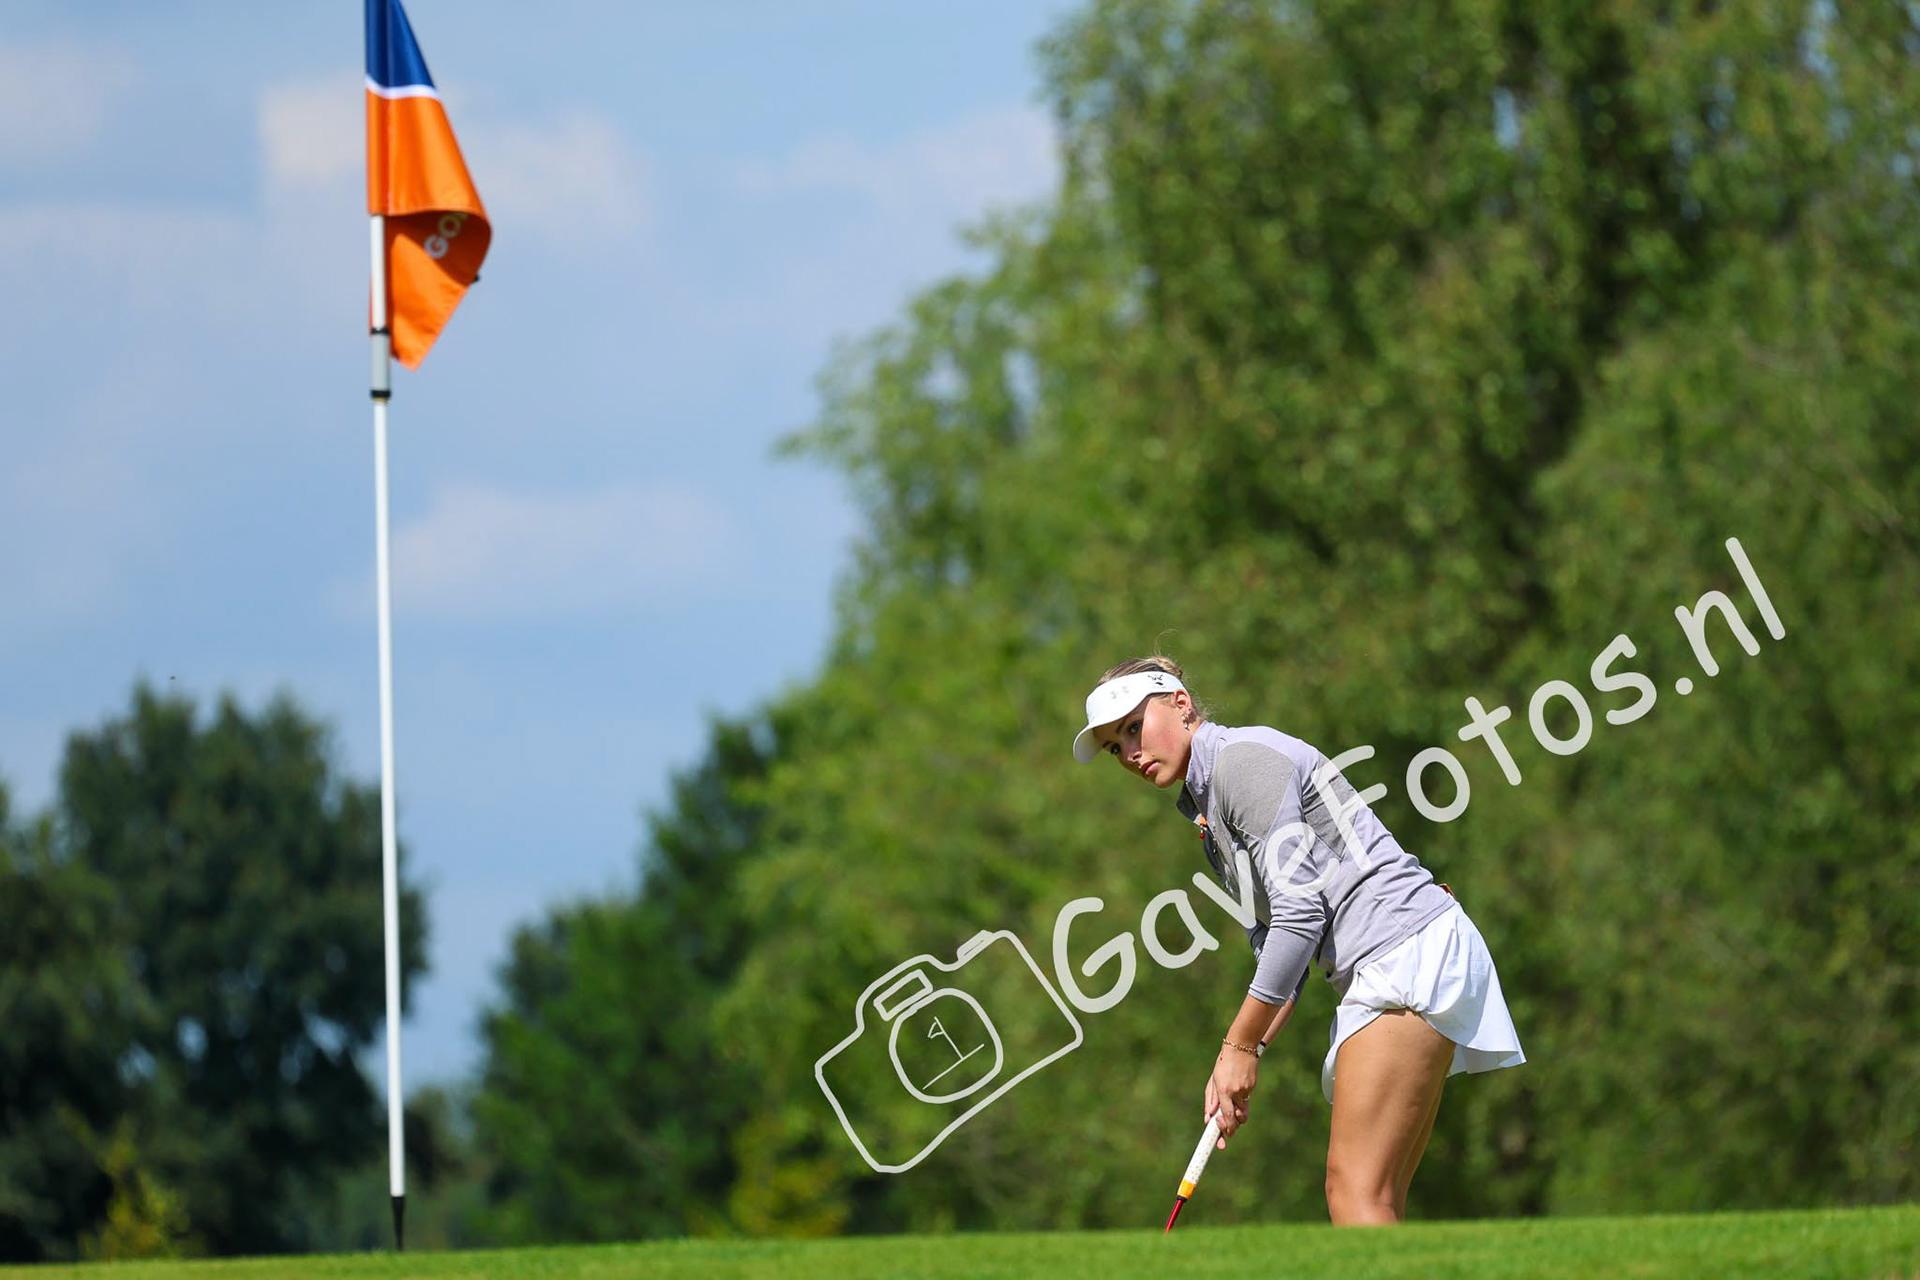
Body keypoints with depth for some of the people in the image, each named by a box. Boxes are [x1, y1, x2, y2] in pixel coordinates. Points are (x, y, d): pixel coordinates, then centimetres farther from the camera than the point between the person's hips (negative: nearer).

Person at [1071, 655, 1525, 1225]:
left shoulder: (1242, 757, -8)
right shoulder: (1206, 806, 23)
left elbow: (1299, 910, -15)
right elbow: (1276, 944, 21)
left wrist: (1240, 1044, -9)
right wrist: (1244, 1056, 7)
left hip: (1409, 946, -10)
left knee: (1356, 1195, -18)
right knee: (1376, 1208, 2)